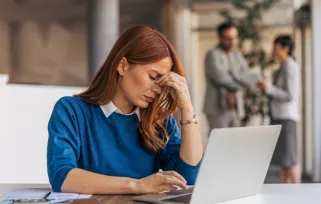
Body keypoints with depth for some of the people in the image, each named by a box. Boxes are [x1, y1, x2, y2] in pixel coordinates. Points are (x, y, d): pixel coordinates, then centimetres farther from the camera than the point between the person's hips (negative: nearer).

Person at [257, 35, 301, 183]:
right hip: (278, 116, 9)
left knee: (289, 159, -8)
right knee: (282, 160, 9)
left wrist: (269, 88, -18)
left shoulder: (291, 67, -10)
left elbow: (290, 96, -16)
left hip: (286, 117, -9)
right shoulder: (281, 69, 18)